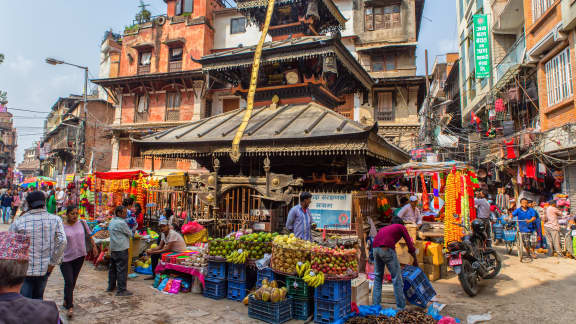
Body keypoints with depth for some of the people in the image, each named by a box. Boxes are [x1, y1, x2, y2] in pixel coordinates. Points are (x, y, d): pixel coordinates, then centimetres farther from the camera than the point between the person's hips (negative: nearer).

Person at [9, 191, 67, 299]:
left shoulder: (18, 222, -9)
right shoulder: (55, 220, -7)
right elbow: (62, 242, -14)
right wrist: (53, 263, -5)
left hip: (24, 269, -2)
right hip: (44, 269, 2)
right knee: (38, 298, 21)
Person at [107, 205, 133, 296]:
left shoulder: (112, 221, 12)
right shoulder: (121, 223, -16)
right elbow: (129, 234, -9)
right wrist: (129, 229, 11)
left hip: (113, 248, 10)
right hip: (121, 249, -10)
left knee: (113, 268, 18)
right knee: (122, 269, -5)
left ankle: (111, 287, 30)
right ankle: (121, 290, -2)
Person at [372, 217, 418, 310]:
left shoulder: (384, 228, 35)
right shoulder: (401, 227, 21)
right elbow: (410, 244, 16)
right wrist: (415, 260, 31)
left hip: (376, 249, 6)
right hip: (387, 249, -6)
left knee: (378, 277, 19)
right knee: (397, 278, 5)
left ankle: (375, 305, 20)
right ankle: (401, 307, 10)